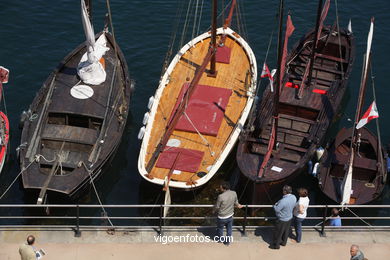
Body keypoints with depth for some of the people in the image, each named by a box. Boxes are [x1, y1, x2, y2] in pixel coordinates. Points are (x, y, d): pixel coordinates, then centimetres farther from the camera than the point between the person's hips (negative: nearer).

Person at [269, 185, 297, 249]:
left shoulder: (284, 201, -37)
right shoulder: (294, 197, -13)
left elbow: (276, 209, -28)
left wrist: (275, 205, -6)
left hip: (282, 219, -7)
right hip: (289, 217, 7)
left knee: (278, 233, 14)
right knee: (286, 231, 27)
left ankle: (276, 245, 30)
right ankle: (284, 242, 46)